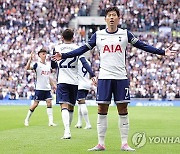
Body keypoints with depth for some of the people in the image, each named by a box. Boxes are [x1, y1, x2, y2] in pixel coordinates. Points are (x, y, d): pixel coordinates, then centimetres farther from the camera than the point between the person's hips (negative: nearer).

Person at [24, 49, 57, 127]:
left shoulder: (48, 65, 13)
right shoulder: (37, 64, -6)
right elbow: (27, 68, -22)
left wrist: (53, 84, 15)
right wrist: (30, 59, -31)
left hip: (47, 88, 5)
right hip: (39, 88, -5)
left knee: (49, 103, -5)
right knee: (36, 103, -1)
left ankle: (51, 121, -7)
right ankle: (27, 119, 14)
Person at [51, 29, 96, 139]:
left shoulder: (57, 48, 3)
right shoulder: (77, 48, 4)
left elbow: (53, 65, 13)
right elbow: (84, 63, -8)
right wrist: (92, 75, -12)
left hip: (62, 81, -2)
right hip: (74, 81, 2)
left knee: (64, 106, -12)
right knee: (71, 106, 15)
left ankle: (67, 131, -30)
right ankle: (68, 129, 24)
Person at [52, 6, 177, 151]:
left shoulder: (125, 34, 4)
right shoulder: (98, 35, 6)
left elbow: (142, 46, 4)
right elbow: (83, 49, 8)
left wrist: (162, 52, -3)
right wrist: (63, 56, 3)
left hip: (121, 78, 0)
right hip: (104, 78, 0)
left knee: (123, 110, 2)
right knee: (102, 110, 0)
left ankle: (124, 143, 8)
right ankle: (101, 143, 7)